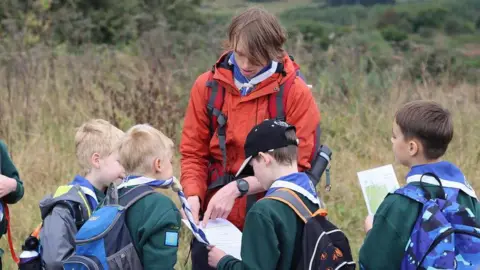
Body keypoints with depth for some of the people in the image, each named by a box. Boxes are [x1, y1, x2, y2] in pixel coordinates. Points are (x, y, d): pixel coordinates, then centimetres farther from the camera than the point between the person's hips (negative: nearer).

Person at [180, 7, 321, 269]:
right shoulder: (207, 86, 0)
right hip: (215, 221, 3)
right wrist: (193, 197, -15)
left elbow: (298, 165, -10)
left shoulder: (295, 92, -8)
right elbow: (193, 153, 4)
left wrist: (238, 188, -18)